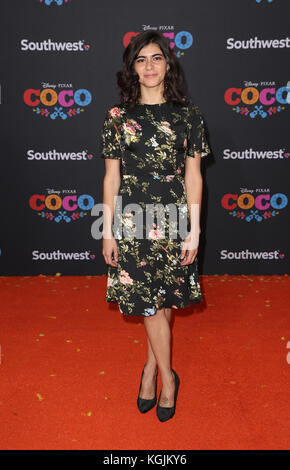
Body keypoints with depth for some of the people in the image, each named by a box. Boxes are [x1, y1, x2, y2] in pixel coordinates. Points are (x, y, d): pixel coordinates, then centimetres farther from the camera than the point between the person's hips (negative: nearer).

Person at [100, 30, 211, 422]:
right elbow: (111, 176, 3)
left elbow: (193, 175, 2)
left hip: (174, 217, 0)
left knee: (165, 301, 8)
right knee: (150, 303, 4)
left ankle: (151, 368, 30)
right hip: (132, 218, 0)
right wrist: (108, 231, 0)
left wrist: (194, 230, -3)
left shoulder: (188, 114, 3)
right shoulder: (118, 116, 3)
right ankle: (167, 377, 24)